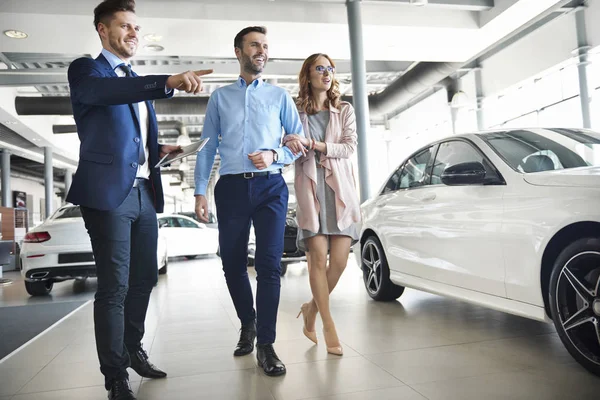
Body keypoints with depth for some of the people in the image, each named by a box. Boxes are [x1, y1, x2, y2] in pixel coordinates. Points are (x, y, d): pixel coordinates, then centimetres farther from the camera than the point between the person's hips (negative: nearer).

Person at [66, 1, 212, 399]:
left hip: (145, 192, 7)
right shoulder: (86, 70, 0)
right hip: (109, 192, -7)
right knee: (114, 286, -4)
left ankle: (133, 350, 31)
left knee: (144, 278, 13)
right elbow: (107, 92, -26)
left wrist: (160, 149, 7)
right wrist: (170, 82, -38)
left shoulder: (139, 80, 22)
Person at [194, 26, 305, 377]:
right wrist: (200, 192, 0)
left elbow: (301, 142, 9)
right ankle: (248, 323, 31)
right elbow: (208, 147, 9)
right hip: (231, 187, 1)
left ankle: (266, 345, 2)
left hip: (270, 186, -1)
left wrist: (274, 155, -10)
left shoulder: (279, 96, 12)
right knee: (233, 264, 7)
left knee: (269, 265, -7)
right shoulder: (220, 97, 13)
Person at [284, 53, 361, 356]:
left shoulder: (345, 111, 13)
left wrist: (312, 144, -14)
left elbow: (349, 147, 0)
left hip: (340, 189, 2)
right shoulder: (296, 112, 10)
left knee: (339, 260, -5)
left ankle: (311, 308, 20)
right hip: (309, 188, -2)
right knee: (318, 256, -10)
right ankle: (328, 325, 4)